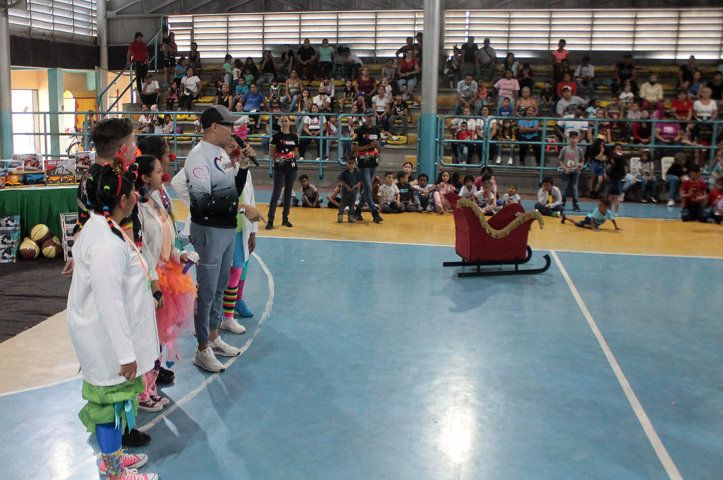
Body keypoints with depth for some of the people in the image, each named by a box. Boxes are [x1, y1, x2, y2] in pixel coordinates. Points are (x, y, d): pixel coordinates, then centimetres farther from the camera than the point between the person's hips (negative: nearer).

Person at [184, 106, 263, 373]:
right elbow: (203, 200, -25)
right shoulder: (199, 156, -17)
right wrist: (242, 208, -24)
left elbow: (235, 190, 16)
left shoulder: (223, 152, 11)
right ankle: (203, 351, 12)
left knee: (220, 287, 19)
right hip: (209, 230, -9)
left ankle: (213, 338, 34)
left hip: (228, 228, 9)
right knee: (207, 291, 0)